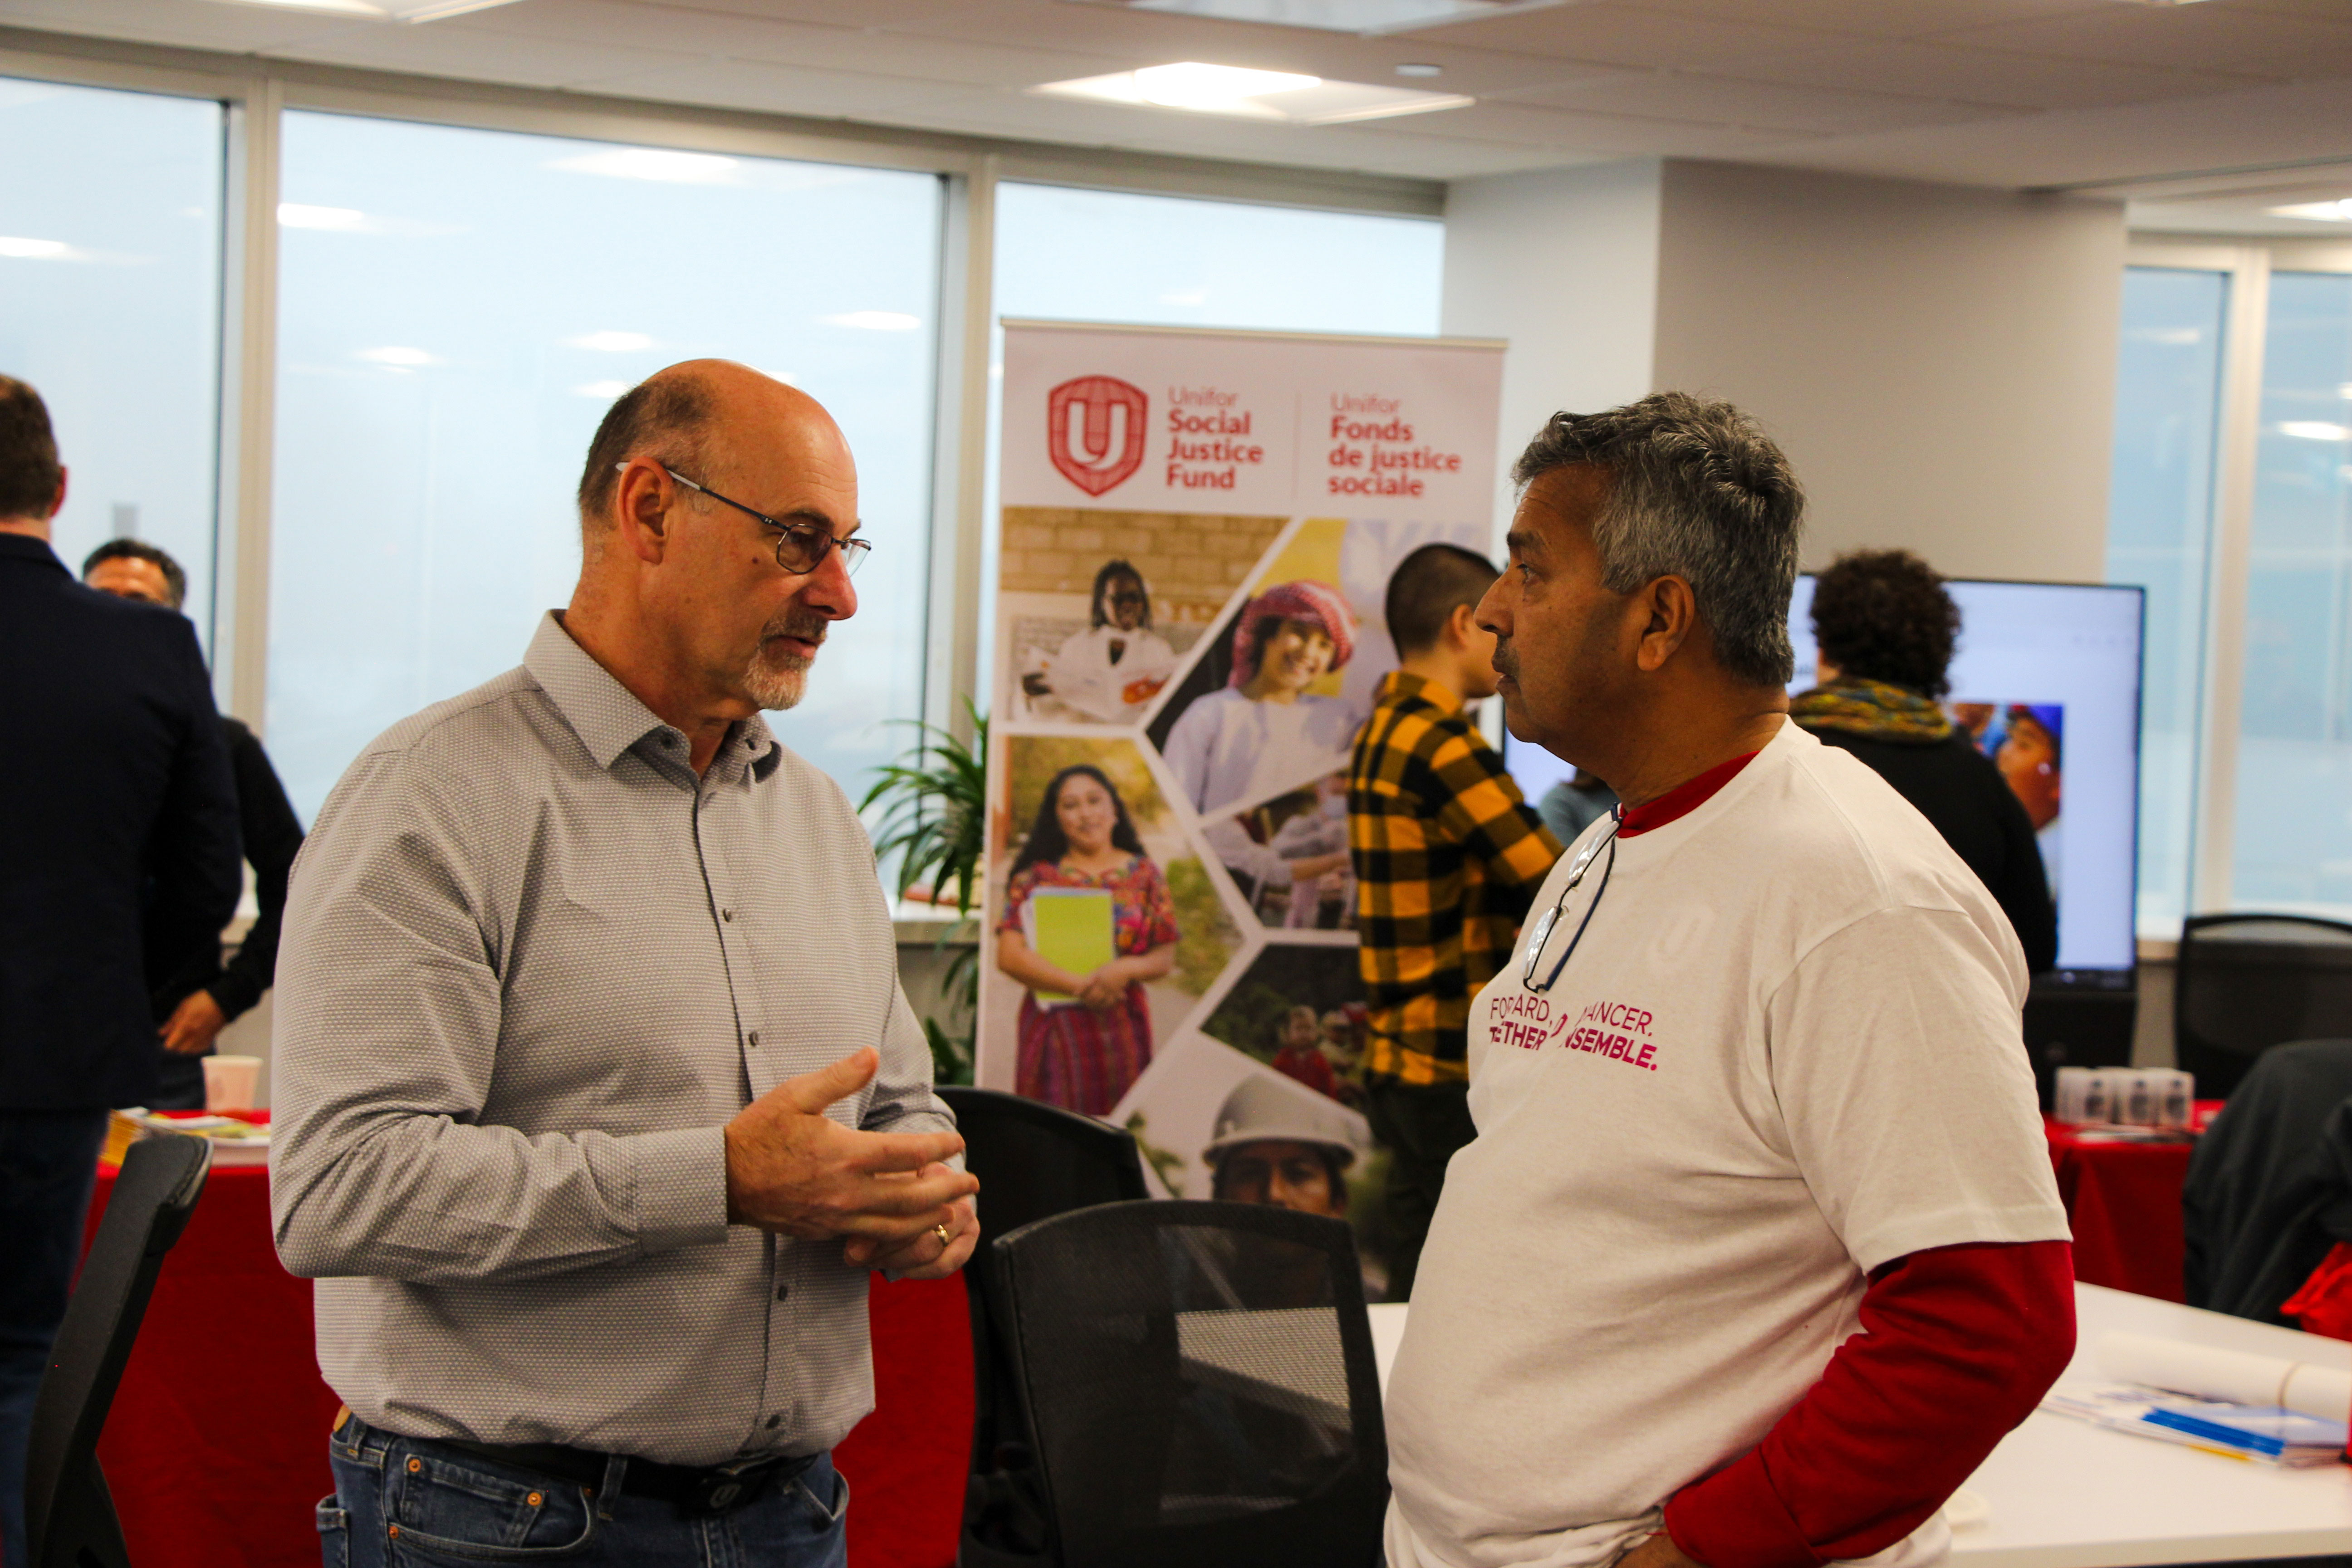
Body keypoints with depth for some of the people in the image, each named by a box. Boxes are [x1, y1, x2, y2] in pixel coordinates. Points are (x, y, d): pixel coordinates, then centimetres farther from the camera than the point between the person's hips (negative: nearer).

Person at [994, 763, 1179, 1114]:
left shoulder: (1143, 874, 10)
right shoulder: (1036, 877, 6)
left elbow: (1165, 956, 8)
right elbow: (1009, 955, -4)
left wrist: (1126, 970, -14)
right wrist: (1081, 986, -13)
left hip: (1123, 1029, 1)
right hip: (1055, 1028, -1)